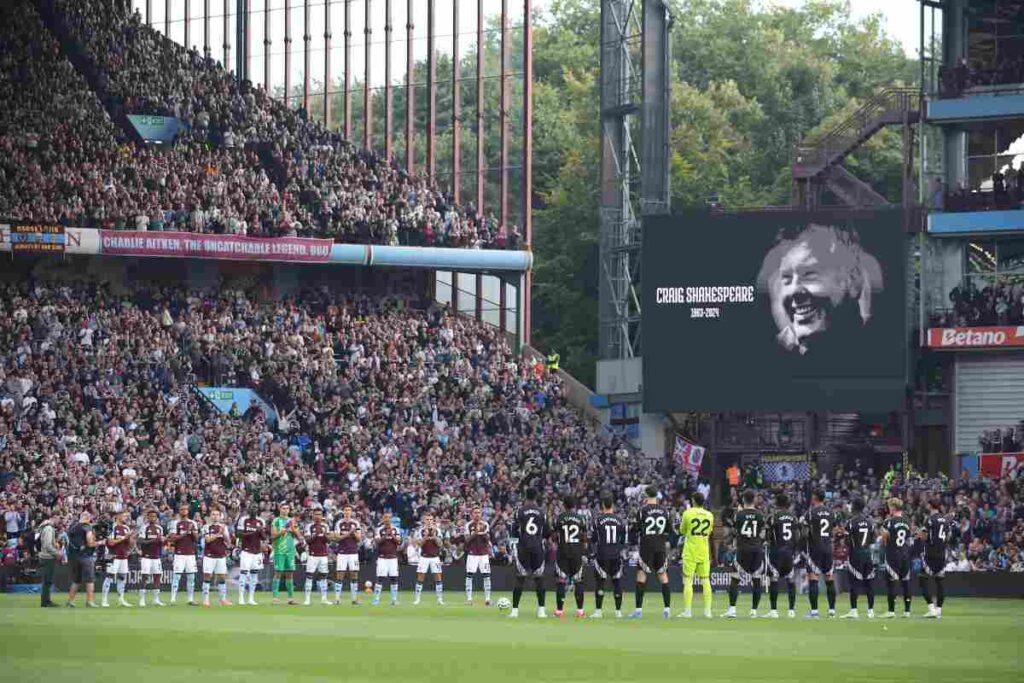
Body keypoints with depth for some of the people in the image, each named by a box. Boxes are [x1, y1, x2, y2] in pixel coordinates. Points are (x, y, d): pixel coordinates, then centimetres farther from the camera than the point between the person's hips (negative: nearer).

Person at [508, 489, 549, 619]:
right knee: (539, 579, 8)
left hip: (523, 547, -1)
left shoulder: (520, 511, -3)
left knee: (520, 579, 1)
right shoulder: (541, 512, 3)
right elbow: (547, 533, 5)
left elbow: (514, 531, -3)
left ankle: (515, 610, -2)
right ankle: (541, 610, 6)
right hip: (538, 547, 1)